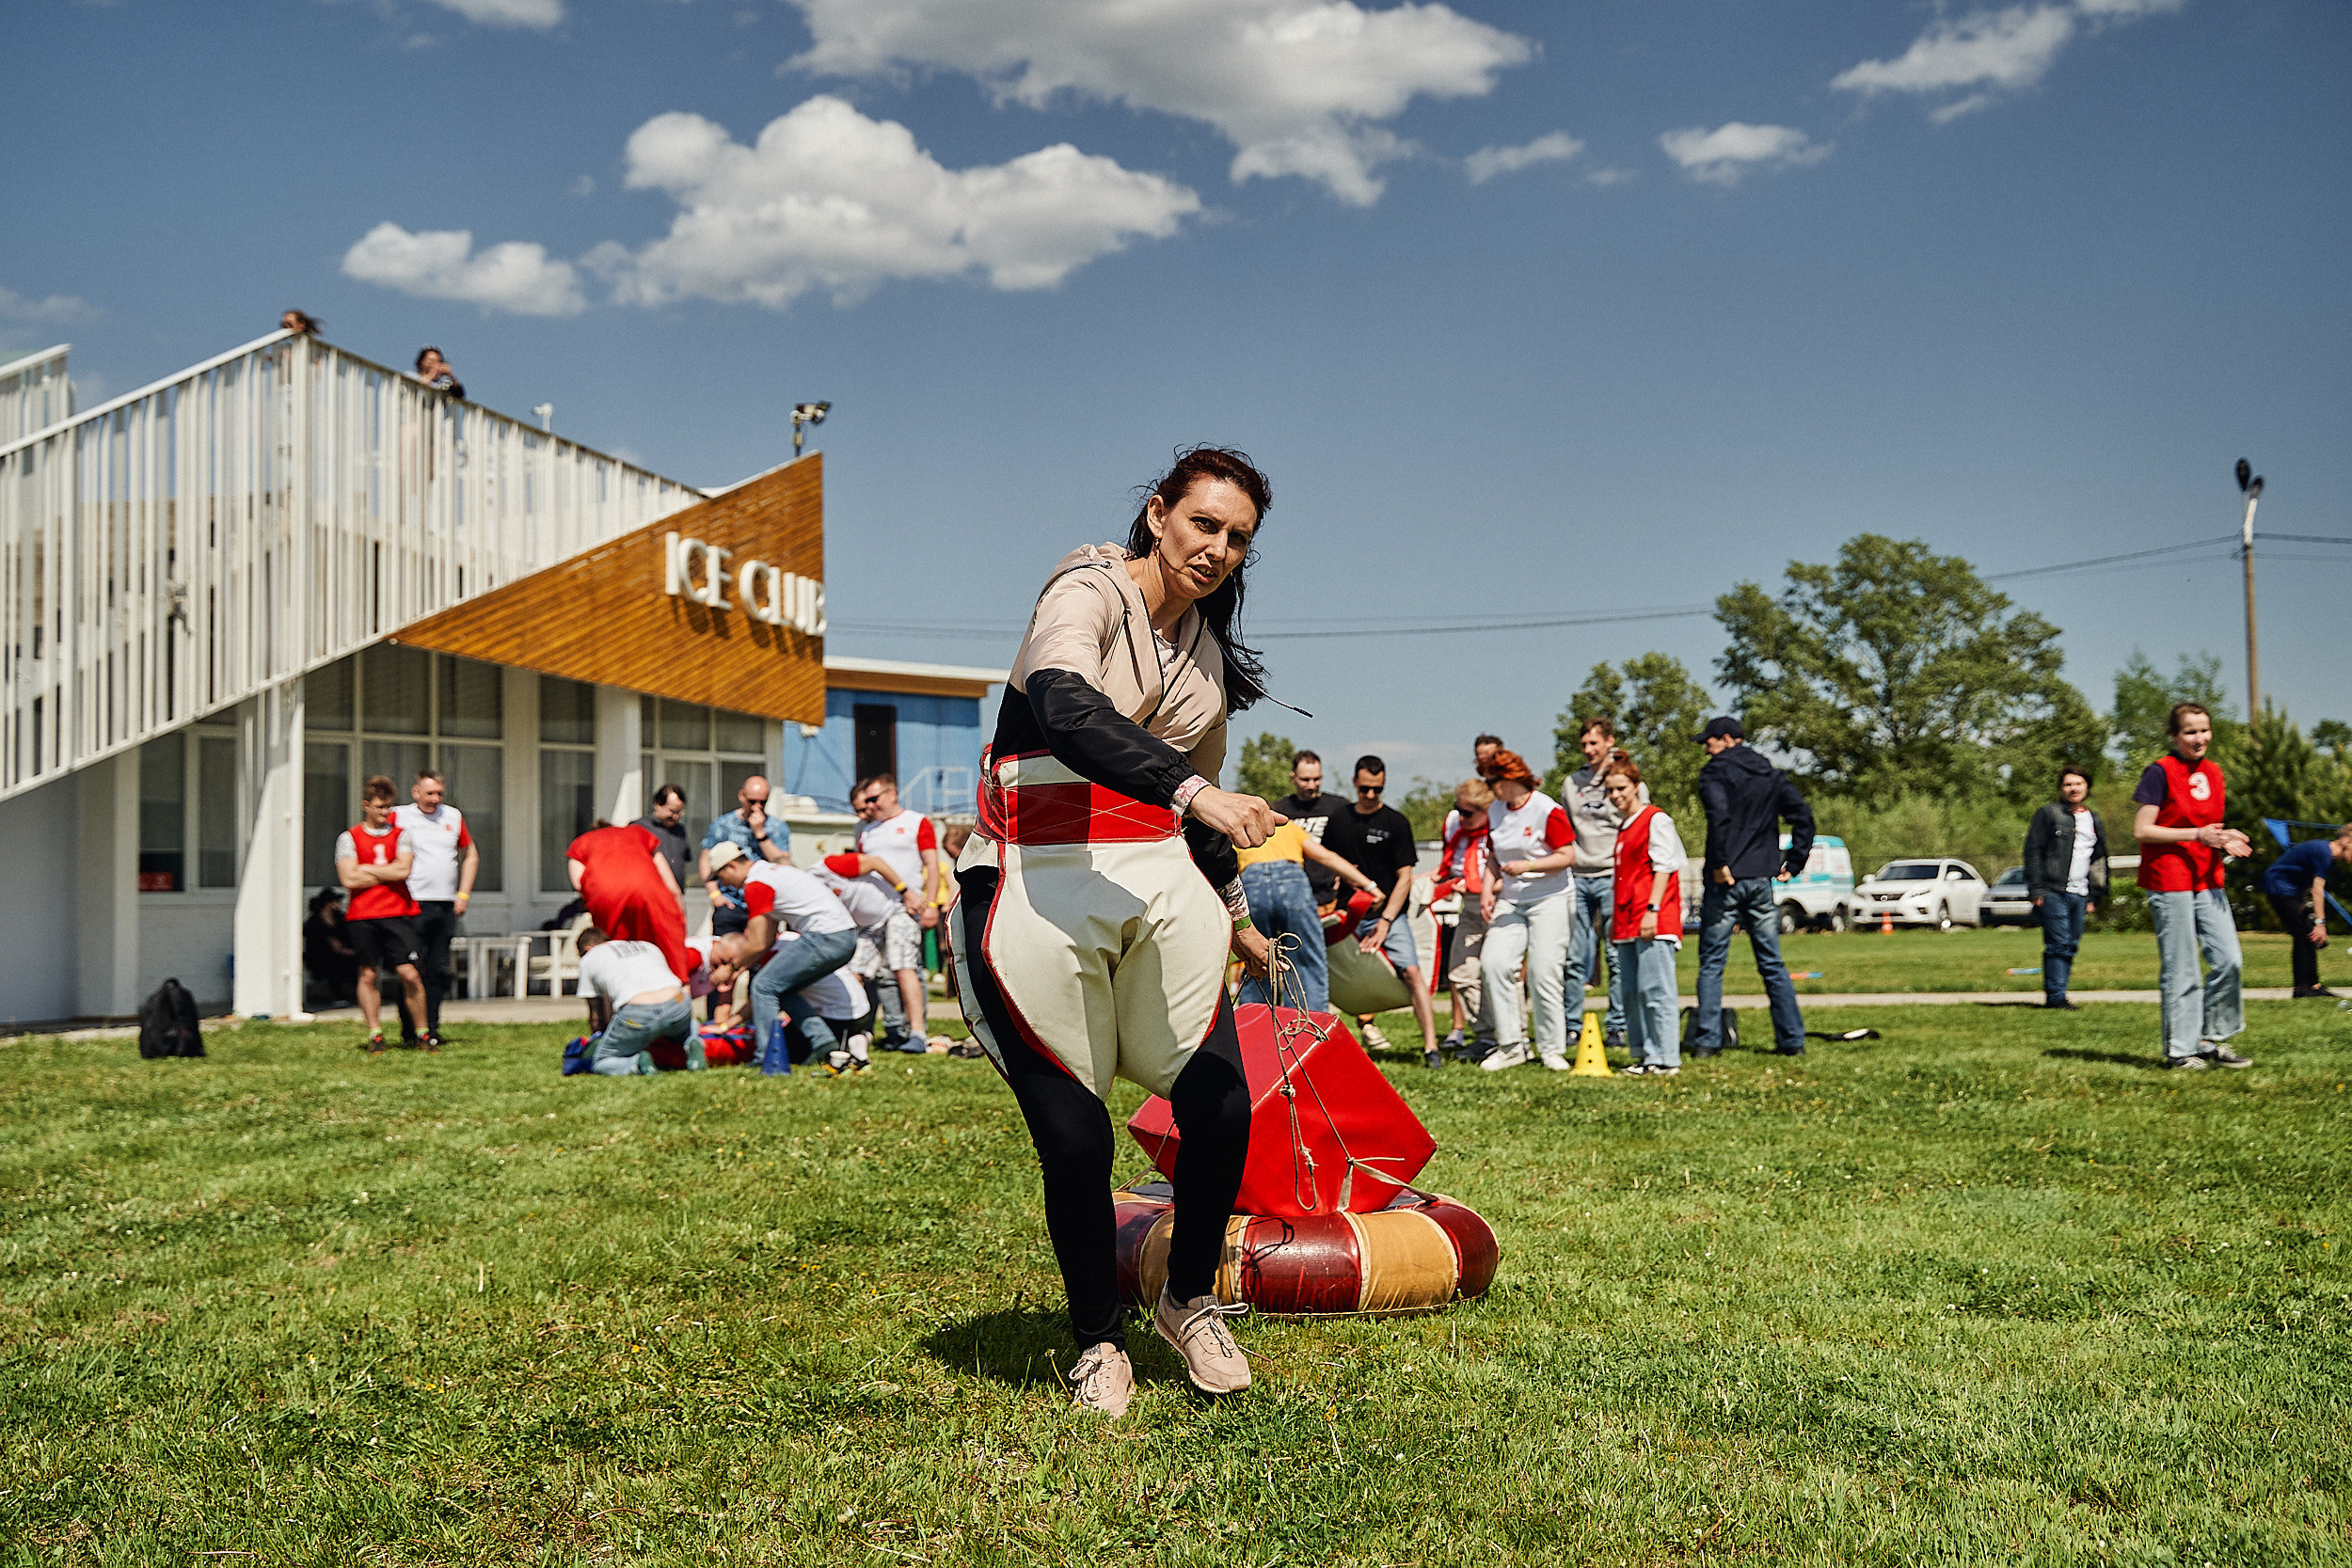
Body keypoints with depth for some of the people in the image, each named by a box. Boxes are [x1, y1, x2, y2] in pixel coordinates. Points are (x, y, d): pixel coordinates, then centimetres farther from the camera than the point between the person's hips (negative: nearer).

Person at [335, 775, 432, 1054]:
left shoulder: (400, 833, 10)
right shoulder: (349, 837, 6)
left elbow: (403, 869, -5)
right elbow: (348, 879, -6)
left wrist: (366, 869, -2)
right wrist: (389, 874, -2)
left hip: (398, 914, 0)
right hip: (362, 917, 0)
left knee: (409, 973, -6)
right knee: (368, 975, 3)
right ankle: (375, 1034, 13)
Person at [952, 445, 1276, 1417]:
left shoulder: (1206, 646, 17)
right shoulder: (1091, 593, -6)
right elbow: (1066, 709, -29)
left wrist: (1232, 911, 37)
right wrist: (1192, 792, -39)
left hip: (1162, 879, 6)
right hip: (1041, 887, -6)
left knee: (1220, 1104, -9)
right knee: (1073, 1138, -4)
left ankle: (1190, 1302, 17)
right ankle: (1097, 1343, 19)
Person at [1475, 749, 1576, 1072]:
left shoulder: (1547, 810, -11)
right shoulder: (1495, 812, 9)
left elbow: (1567, 856, -12)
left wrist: (1527, 866, -21)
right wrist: (1488, 888, 4)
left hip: (1548, 901, -6)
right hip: (1509, 901, 6)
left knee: (1543, 972, -9)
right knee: (1493, 963, -11)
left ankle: (1552, 1049, 6)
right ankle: (1511, 1045, -3)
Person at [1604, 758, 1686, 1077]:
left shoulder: (1656, 820, -3)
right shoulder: (1623, 828, 21)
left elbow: (1663, 867, -10)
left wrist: (1652, 910, -18)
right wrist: (1615, 919, 23)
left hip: (1654, 921, -9)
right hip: (1628, 923, 9)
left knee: (1654, 988, -11)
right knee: (1632, 991, 6)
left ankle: (1665, 1059, -10)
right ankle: (1643, 1056, 9)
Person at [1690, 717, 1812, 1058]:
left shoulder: (1716, 771, -5)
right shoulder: (1772, 775, 14)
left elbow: (1719, 815, -23)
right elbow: (1803, 815, 8)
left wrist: (1719, 863, -18)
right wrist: (1794, 863, 9)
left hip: (1725, 880, -5)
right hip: (1761, 881, 5)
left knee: (1711, 963, 1)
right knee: (1772, 964, 11)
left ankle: (1707, 1041, -3)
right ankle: (1792, 1039, 8)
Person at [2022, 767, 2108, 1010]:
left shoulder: (2094, 821, 20)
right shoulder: (2048, 814, 3)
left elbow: (2100, 861, 25)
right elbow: (2033, 852, -2)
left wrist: (2094, 897, 18)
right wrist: (2036, 890, -9)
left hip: (2079, 895, 6)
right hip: (2053, 892, -6)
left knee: (2071, 945, 5)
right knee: (2059, 944, -12)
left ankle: (2057, 995, 10)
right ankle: (2055, 996, -12)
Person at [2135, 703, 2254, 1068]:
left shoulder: (2213, 773, 12)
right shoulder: (2161, 772, -9)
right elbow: (2142, 830, -14)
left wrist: (2226, 840, -1)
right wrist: (2197, 834, -19)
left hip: (2207, 880, 7)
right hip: (2169, 882, -7)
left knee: (2228, 960, 1)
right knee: (2179, 970, -2)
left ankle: (2210, 1041, 14)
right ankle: (2180, 1050, 7)